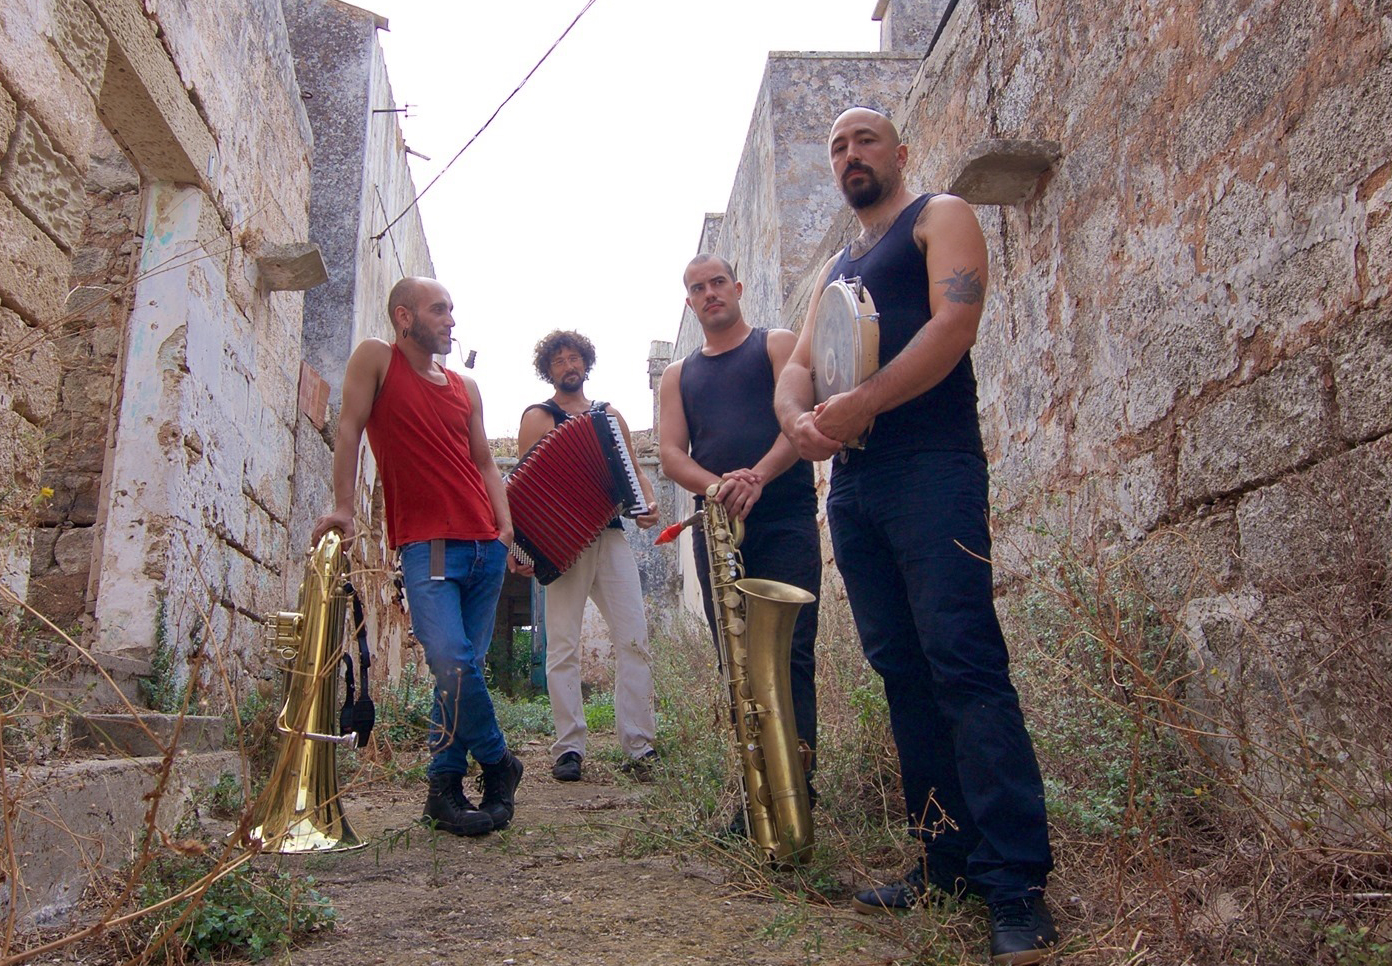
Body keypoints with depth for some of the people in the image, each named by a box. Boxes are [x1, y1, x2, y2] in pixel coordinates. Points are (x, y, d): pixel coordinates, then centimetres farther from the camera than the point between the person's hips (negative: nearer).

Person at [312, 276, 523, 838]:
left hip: (484, 546, 5)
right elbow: (349, 431, -1)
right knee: (453, 663, -18)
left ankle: (445, 790, 16)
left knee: (462, 667, 5)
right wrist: (342, 507, -11)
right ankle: (498, 765, 4)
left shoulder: (465, 387, 19)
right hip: (426, 547, -5)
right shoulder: (376, 359, 7)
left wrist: (506, 524, 4)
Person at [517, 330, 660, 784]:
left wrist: (648, 504, 2)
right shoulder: (537, 418, 9)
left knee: (633, 640, -6)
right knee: (563, 647, -5)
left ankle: (638, 745, -3)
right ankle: (569, 747, 1)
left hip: (611, 536, 3)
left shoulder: (610, 415, 21)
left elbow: (634, 470, 23)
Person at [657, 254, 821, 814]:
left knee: (789, 652, -10)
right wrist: (718, 486, -16)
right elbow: (670, 453, 6)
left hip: (784, 521, -3)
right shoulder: (677, 376, 19)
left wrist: (756, 477, -24)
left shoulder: (778, 346, 9)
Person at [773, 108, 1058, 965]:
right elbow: (798, 365, 16)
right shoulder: (834, 269, 28)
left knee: (963, 664, -14)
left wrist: (860, 405, -19)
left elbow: (954, 324, -10)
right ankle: (948, 861, 12)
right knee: (904, 672, 5)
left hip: (930, 467, -7)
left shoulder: (941, 218, 8)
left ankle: (1017, 882, -9)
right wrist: (799, 420, -8)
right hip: (851, 482, 7)